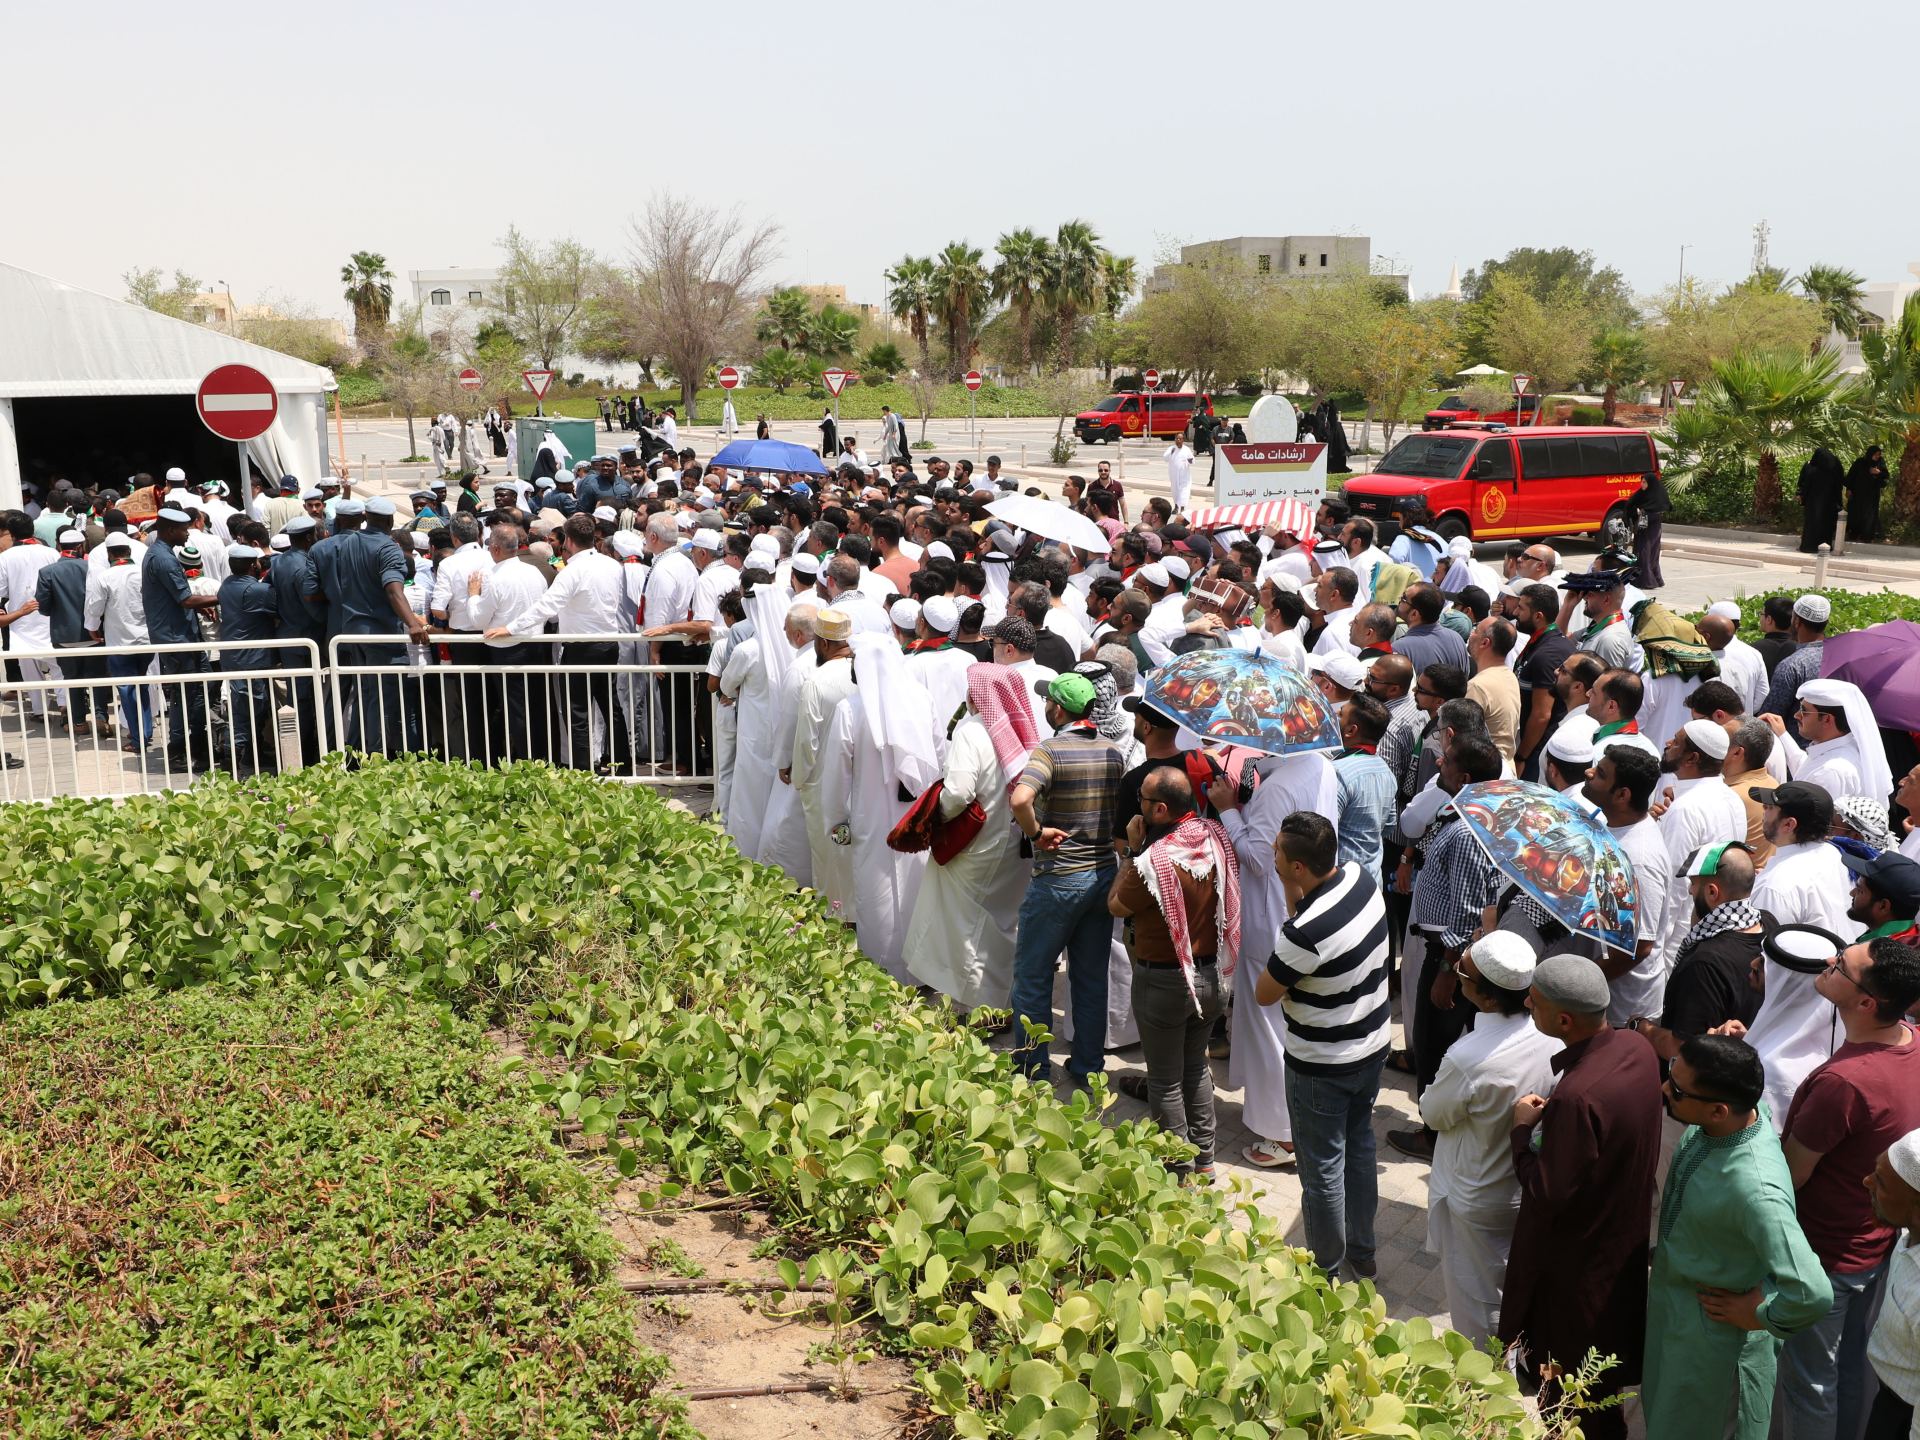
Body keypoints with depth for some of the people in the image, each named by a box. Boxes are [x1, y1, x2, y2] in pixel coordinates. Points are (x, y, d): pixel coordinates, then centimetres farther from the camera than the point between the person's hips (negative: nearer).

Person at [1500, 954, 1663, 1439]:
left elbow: (1546, 1197, -30)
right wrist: (1552, 1119, -2)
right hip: (1625, 1231, 8)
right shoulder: (1637, 1047, -13)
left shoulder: (1577, 1097, -39)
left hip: (1577, 1258, -8)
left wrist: (1524, 1129, -18)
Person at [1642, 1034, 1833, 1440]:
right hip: (1670, 1295, 7)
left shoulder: (1754, 1188, -39)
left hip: (1712, 1329, -7)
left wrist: (1757, 1314, -25)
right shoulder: (1707, 1126, -16)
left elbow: (1812, 1294, -41)